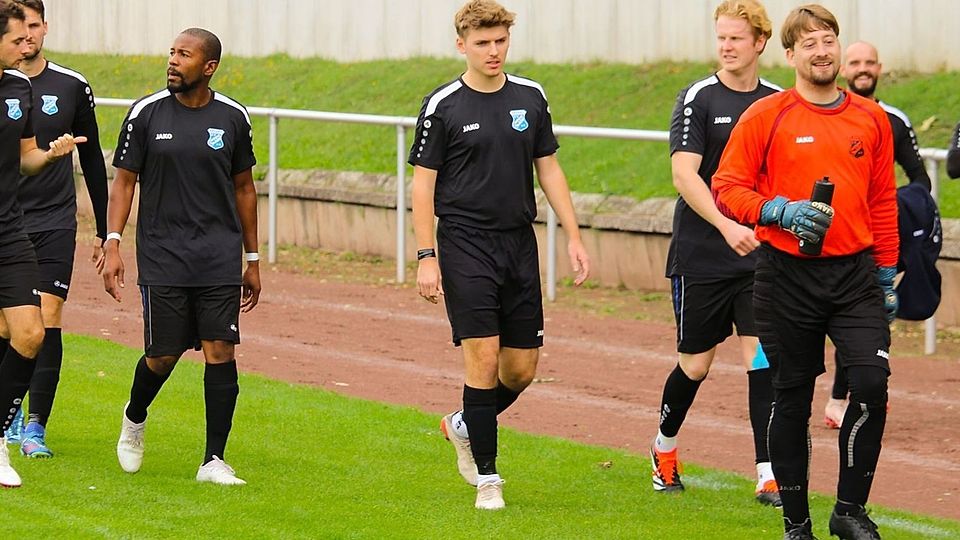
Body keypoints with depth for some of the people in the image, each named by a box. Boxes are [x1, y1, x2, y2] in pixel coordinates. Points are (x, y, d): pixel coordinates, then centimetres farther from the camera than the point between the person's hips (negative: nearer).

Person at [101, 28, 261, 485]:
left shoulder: (233, 118, 4)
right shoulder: (146, 113, 0)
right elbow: (124, 180, 5)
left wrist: (252, 260, 15)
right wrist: (112, 243, -7)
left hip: (220, 258, 1)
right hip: (161, 255, -1)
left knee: (220, 351, -8)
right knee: (163, 355, 1)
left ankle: (214, 460, -1)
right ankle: (134, 419, 33)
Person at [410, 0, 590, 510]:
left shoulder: (530, 97, 7)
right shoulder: (442, 106, -5)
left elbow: (548, 169, 14)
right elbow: (423, 183, -3)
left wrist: (573, 236, 7)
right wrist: (426, 258, -9)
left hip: (520, 243, 4)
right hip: (465, 243, -4)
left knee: (522, 367, 5)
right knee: (484, 359, -10)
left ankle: (464, 426, 32)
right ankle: (487, 478, -1)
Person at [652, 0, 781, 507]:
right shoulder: (697, 99, -7)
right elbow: (684, 174, -17)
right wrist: (726, 225, -30)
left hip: (760, 256, 2)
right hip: (700, 256, -2)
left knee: (762, 358, -9)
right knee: (696, 364, 8)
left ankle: (768, 476, -8)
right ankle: (664, 447, 34)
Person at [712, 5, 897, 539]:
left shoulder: (872, 119, 8)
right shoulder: (766, 116, -1)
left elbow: (883, 203, 14)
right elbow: (727, 187, -2)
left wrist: (887, 278, 13)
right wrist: (782, 210, -17)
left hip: (856, 274, 2)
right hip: (787, 278, -2)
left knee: (872, 381, -16)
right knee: (792, 400, 5)